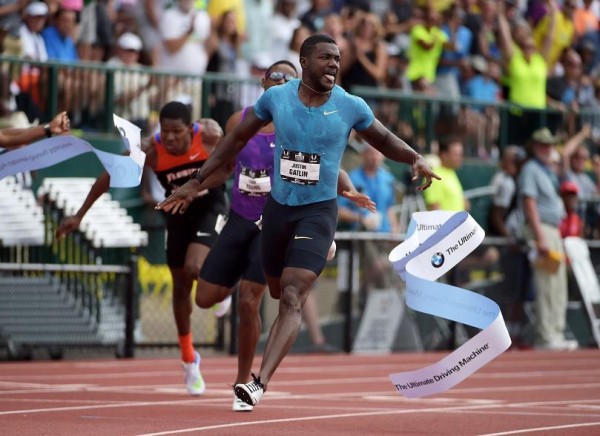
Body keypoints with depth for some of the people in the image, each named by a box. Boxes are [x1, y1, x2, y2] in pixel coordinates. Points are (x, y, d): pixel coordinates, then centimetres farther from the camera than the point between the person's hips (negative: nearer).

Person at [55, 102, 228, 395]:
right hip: (178, 213, 2)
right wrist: (79, 216, -13)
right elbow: (108, 177, -15)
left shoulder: (209, 135, -28)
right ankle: (189, 360, 26)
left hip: (211, 207, -2)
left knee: (195, 268, -28)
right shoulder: (150, 151, -24)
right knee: (181, 287, 10)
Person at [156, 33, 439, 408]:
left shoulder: (351, 107, -7)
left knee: (292, 299, -17)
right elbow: (236, 140, 8)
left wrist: (416, 158, -11)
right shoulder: (276, 97, -4)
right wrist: (197, 182, 9)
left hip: (319, 211, -3)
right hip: (278, 207, 3)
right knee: (278, 293, 16)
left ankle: (261, 383, -26)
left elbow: (385, 140, 10)